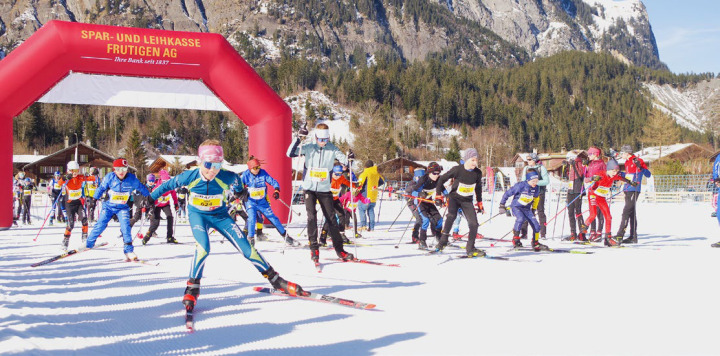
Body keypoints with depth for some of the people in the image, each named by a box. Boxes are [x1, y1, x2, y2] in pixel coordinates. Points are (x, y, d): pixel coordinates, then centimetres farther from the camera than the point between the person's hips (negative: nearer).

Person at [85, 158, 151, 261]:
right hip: (108, 206, 0)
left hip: (123, 208, 0)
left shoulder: (132, 179, -13)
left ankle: (129, 251, -11)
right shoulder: (110, 177, -13)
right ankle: (88, 244, 16)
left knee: (125, 226, -18)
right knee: (100, 225, -3)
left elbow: (141, 188, 4)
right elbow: (101, 188, 1)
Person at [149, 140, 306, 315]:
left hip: (220, 215, 1)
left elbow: (237, 180, 4)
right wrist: (151, 198, 9)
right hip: (197, 215, -1)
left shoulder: (226, 177, -22)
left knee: (246, 247, -7)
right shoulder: (190, 177, -23)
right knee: (203, 248, -29)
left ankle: (276, 280, 3)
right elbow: (168, 185, -4)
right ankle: (192, 288, -12)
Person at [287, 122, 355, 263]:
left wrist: (349, 158, -24)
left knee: (331, 218, 4)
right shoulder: (308, 147, -4)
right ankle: (314, 248, -5)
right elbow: (290, 153, -13)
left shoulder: (332, 149, -1)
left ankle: (339, 249, 9)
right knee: (312, 216, -12)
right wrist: (298, 137, -23)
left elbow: (344, 161, -2)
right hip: (309, 188, -1)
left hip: (325, 189, 1)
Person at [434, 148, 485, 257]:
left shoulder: (478, 173, -5)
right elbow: (441, 179, -6)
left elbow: (478, 188, 13)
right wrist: (438, 196, -6)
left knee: (474, 224, -7)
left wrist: (479, 203, 17)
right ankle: (443, 241, -23)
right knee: (452, 215, -31)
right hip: (454, 198, -4)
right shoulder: (457, 170, -17)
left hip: (467, 201, 4)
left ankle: (470, 249, 4)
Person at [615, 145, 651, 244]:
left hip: (634, 190, -9)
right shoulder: (627, 162, 17)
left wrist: (640, 167, -27)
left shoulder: (638, 161, -9)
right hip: (628, 190, 9)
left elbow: (648, 175, -13)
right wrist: (619, 174, 19)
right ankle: (633, 236, 14)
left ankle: (620, 235, -15)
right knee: (632, 213, 10)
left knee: (627, 212, -12)